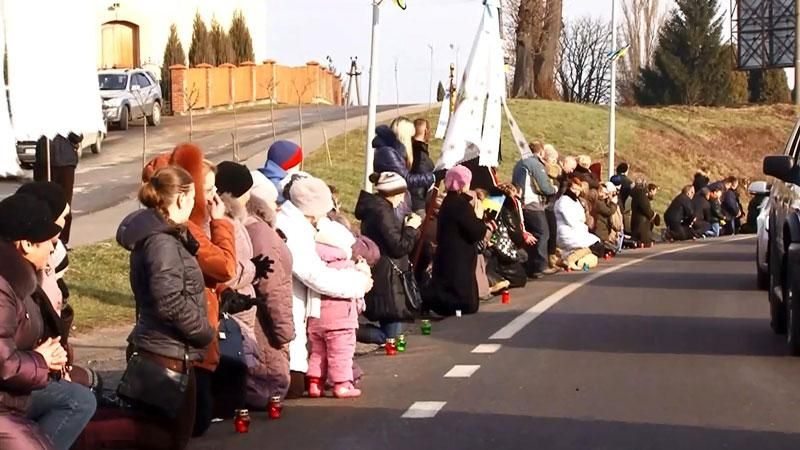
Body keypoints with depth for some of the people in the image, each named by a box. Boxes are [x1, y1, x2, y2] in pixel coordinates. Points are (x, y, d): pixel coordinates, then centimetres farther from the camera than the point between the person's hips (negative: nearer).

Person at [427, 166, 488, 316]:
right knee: (467, 305, -5)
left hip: (448, 258, 10)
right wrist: (479, 217, -3)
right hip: (458, 262, -10)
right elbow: (477, 234, -18)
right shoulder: (460, 204, -19)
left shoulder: (449, 201, 12)